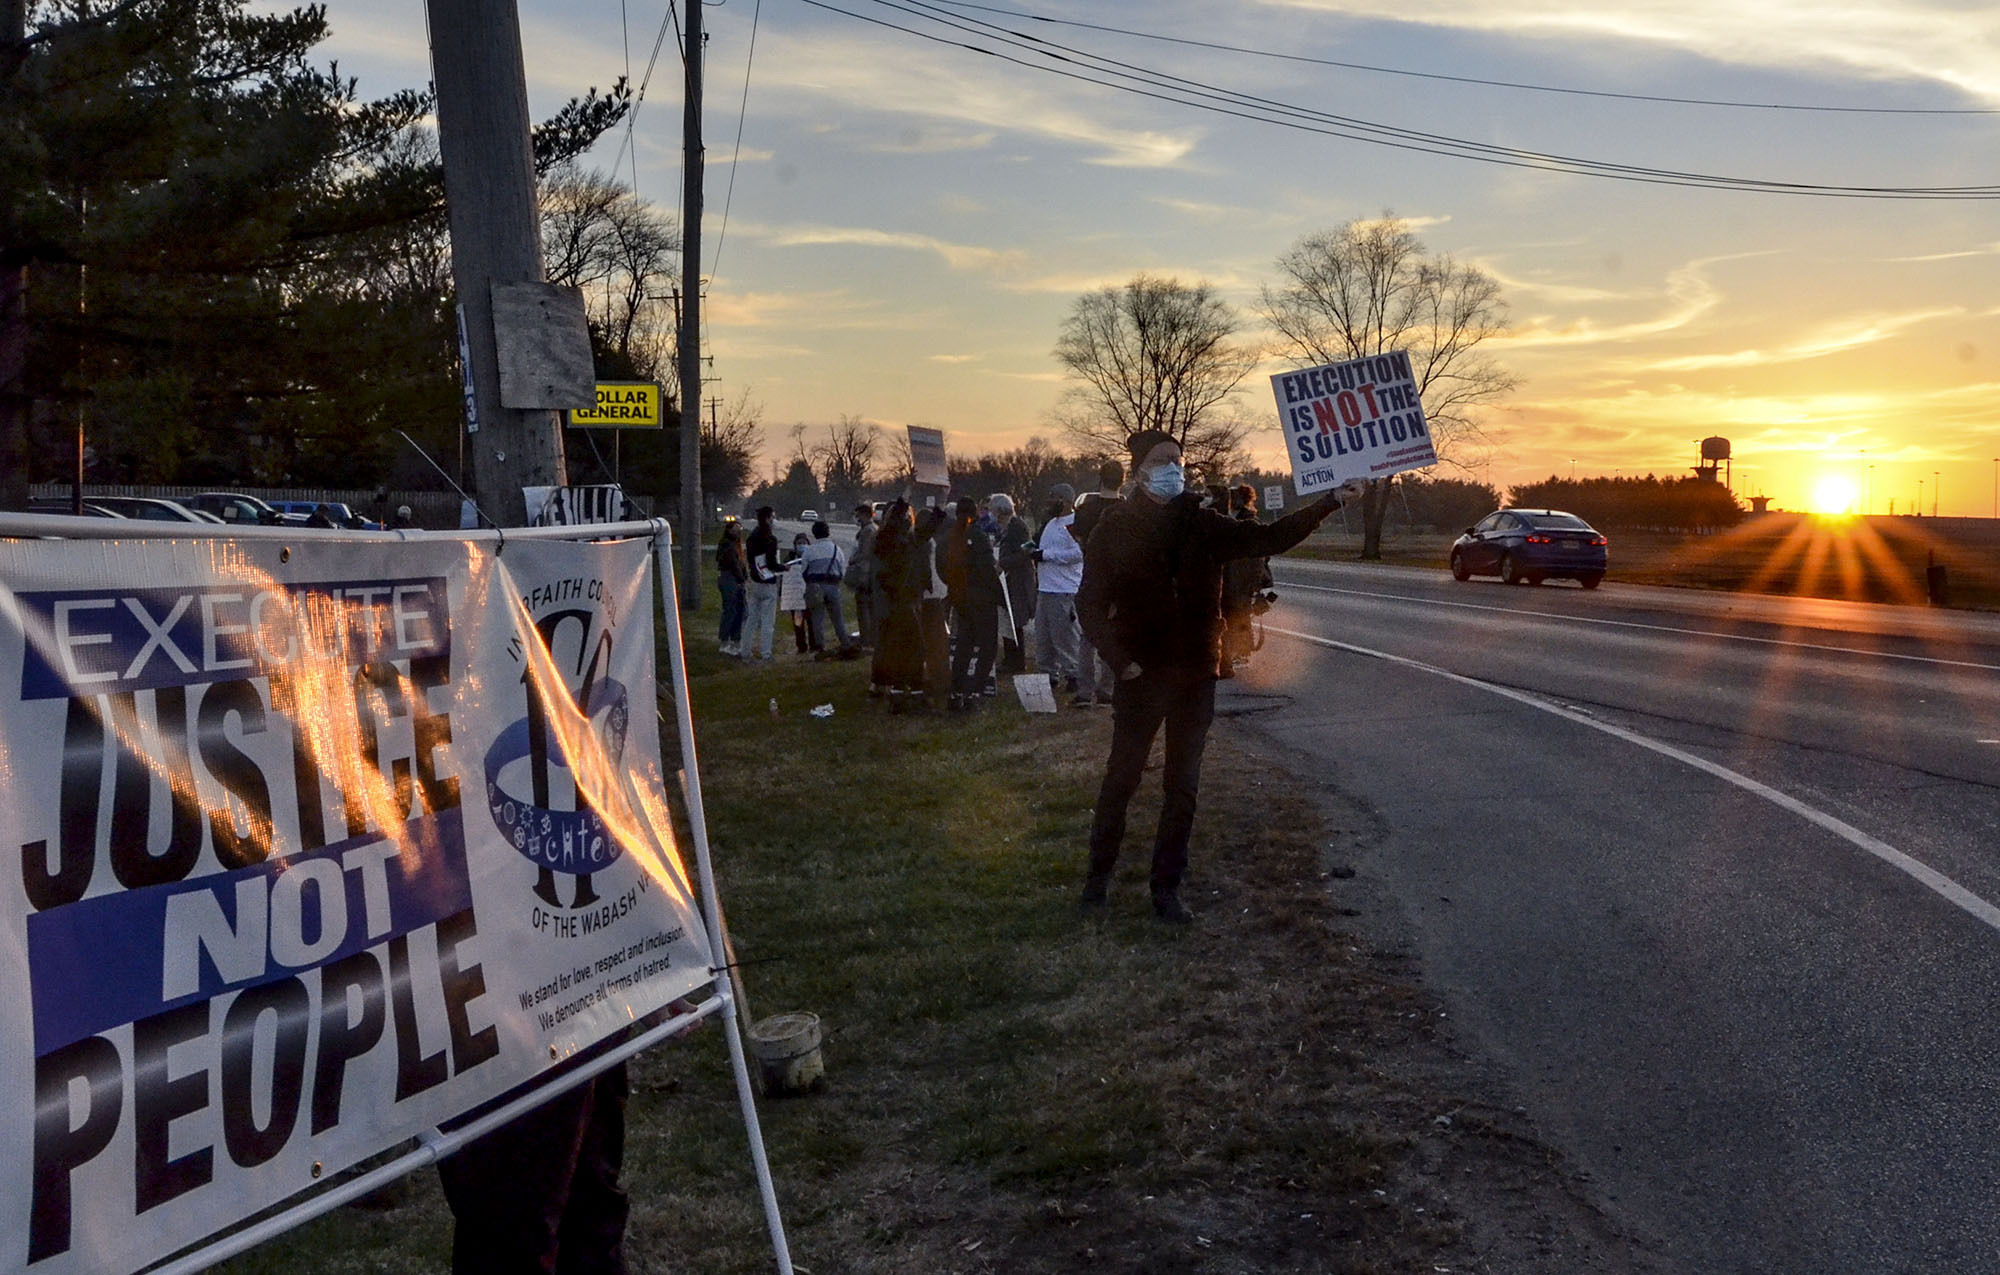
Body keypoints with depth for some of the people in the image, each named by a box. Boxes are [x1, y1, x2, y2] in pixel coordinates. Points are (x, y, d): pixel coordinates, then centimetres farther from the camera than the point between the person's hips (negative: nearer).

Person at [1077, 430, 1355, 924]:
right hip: (1143, 675, -3)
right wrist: (1120, 660, -14)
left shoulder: (1200, 523, 5)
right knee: (1122, 776, 5)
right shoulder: (1115, 529, -3)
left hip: (1196, 676, 3)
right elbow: (1091, 604, -4)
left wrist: (1330, 502, 1)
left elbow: (1268, 538, 7)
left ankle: (1167, 888, 17)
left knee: (1182, 787, 7)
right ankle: (1099, 870, 23)